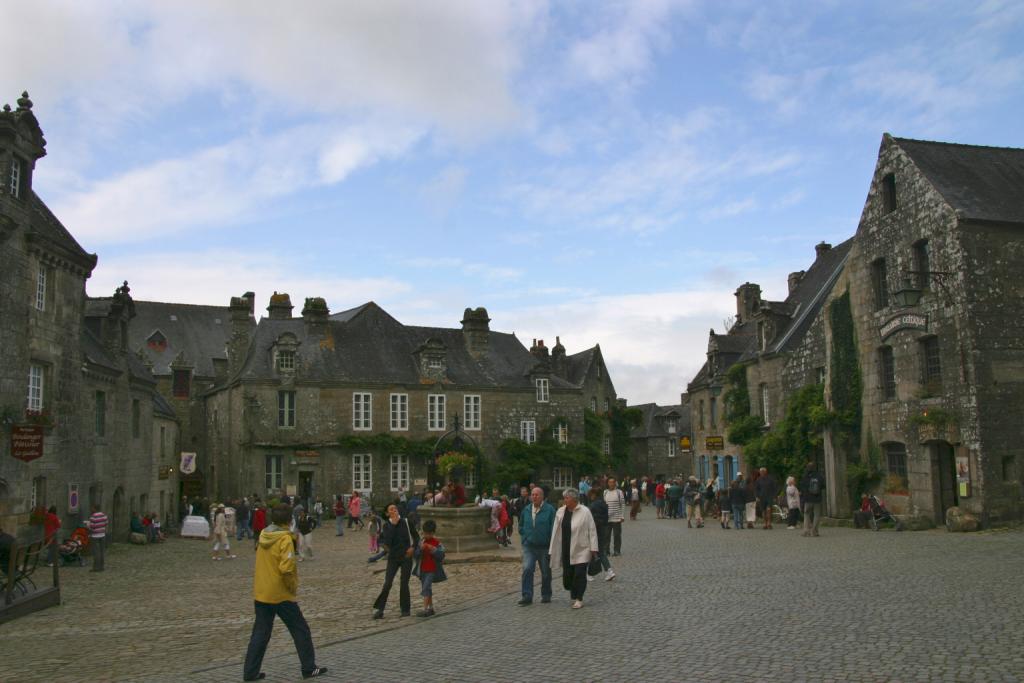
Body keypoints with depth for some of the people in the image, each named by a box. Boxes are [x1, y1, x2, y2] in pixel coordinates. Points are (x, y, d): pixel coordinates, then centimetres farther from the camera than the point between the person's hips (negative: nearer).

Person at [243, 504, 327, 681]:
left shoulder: (263, 535, 5)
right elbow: (286, 568, -25)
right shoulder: (285, 539, -18)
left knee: (260, 633, 13)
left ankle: (250, 672, 12)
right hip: (281, 594, -6)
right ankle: (309, 668, 14)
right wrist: (293, 587, -12)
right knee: (301, 630, 7)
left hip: (260, 593, 7)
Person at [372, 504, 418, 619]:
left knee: (404, 584, 3)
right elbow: (387, 541, -13)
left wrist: (413, 547, -4)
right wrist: (393, 525, -17)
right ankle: (379, 609, 0)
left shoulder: (406, 522, -1)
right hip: (393, 557, 0)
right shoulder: (387, 525, -1)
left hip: (406, 557, 0)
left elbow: (415, 536, 9)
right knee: (387, 584, -7)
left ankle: (405, 609, 16)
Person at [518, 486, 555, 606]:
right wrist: (524, 538, 11)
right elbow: (521, 526, 20)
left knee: (546, 572, 9)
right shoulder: (526, 510, 6)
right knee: (527, 569, -12)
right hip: (529, 546, 2)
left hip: (544, 547, -2)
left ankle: (546, 595, 25)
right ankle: (527, 596, -9)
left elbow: (553, 528, -7)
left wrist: (551, 544, -9)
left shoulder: (550, 510, -7)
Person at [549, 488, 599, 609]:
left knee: (579, 574, -5)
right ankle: (573, 595, 25)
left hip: (581, 550, -4)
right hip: (566, 551, 4)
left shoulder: (585, 512, -9)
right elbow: (556, 531, 8)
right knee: (567, 574, 5)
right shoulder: (560, 512, 5)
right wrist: (553, 549, 9)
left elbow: (592, 530, -7)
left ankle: (579, 599, 7)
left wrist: (593, 549, -10)